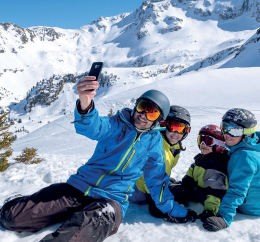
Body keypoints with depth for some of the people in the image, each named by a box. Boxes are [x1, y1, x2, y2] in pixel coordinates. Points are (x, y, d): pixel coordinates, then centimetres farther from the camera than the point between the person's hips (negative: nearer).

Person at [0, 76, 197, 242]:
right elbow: (93, 128, -21)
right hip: (79, 187, 2)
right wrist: (85, 105, -43)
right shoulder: (118, 124, 2)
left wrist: (174, 212, 15)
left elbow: (157, 181, 15)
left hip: (112, 199, -2)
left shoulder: (154, 141, 6)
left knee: (90, 226, -42)